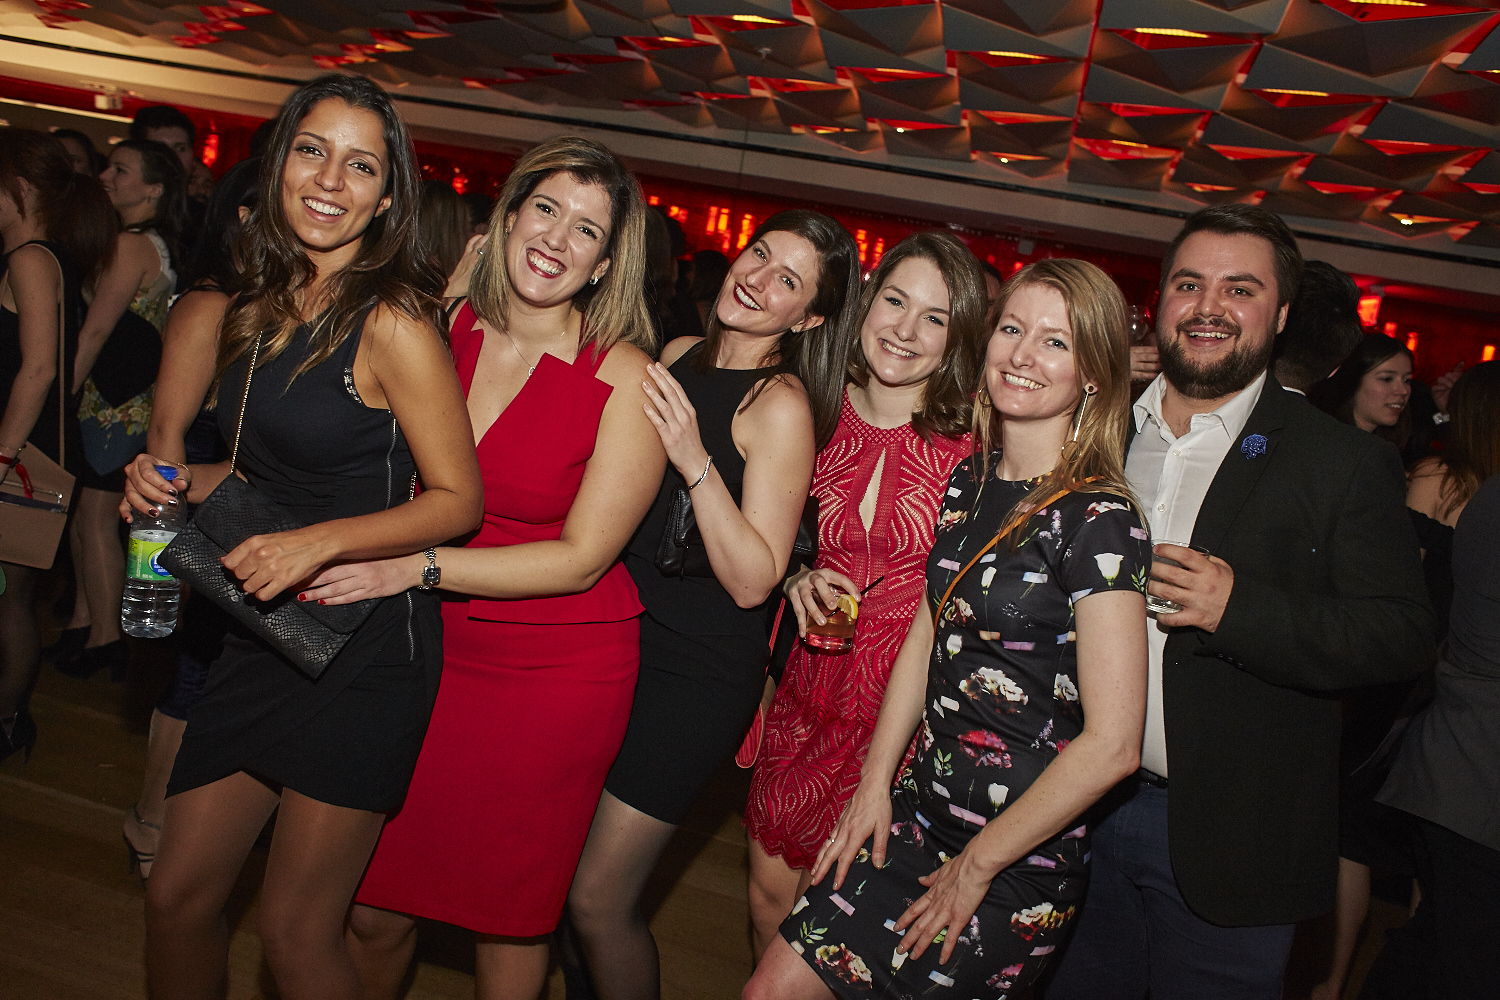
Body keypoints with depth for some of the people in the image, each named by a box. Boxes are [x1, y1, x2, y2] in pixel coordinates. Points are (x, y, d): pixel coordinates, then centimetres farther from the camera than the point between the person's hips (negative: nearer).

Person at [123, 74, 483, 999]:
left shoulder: (393, 324, -15)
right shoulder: (262, 308, 9)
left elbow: (458, 500, -14)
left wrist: (322, 541, -24)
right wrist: (179, 483, 3)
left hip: (366, 645, -7)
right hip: (264, 637, 7)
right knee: (178, 894, 15)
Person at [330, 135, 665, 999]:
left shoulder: (626, 378, -14)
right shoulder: (450, 329, -3)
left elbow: (581, 558, -15)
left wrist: (414, 567, -21)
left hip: (559, 670, -3)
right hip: (430, 647, 4)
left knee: (509, 911, 15)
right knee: (371, 900, 13)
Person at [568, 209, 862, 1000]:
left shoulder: (784, 406, -14)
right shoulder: (676, 356, 6)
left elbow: (753, 581, -19)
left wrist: (697, 461, -28)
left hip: (697, 671, -6)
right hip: (620, 632, 7)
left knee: (598, 898, -1)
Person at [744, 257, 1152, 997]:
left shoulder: (1098, 520, -18)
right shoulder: (970, 480, 4)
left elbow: (1111, 744, -20)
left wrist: (978, 864, -11)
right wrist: (874, 786, 5)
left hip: (1019, 860, -6)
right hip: (918, 810, 6)